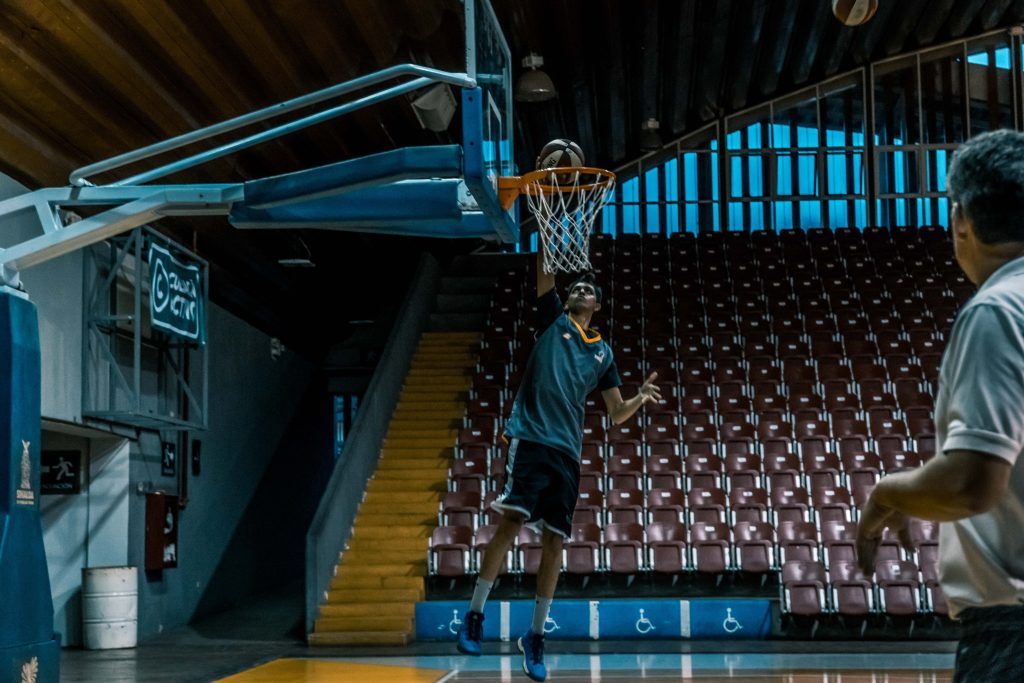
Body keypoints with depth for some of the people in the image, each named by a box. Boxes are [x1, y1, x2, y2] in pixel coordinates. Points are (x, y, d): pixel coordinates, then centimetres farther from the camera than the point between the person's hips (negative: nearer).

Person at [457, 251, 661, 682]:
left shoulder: (602, 351, 19)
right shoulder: (553, 318, 11)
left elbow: (617, 414, 20)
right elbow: (543, 271, -2)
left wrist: (640, 398, 1)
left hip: (567, 449, 4)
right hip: (531, 436, -4)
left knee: (554, 541, 2)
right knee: (512, 521, -16)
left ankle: (536, 636, 12)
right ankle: (475, 616, -6)